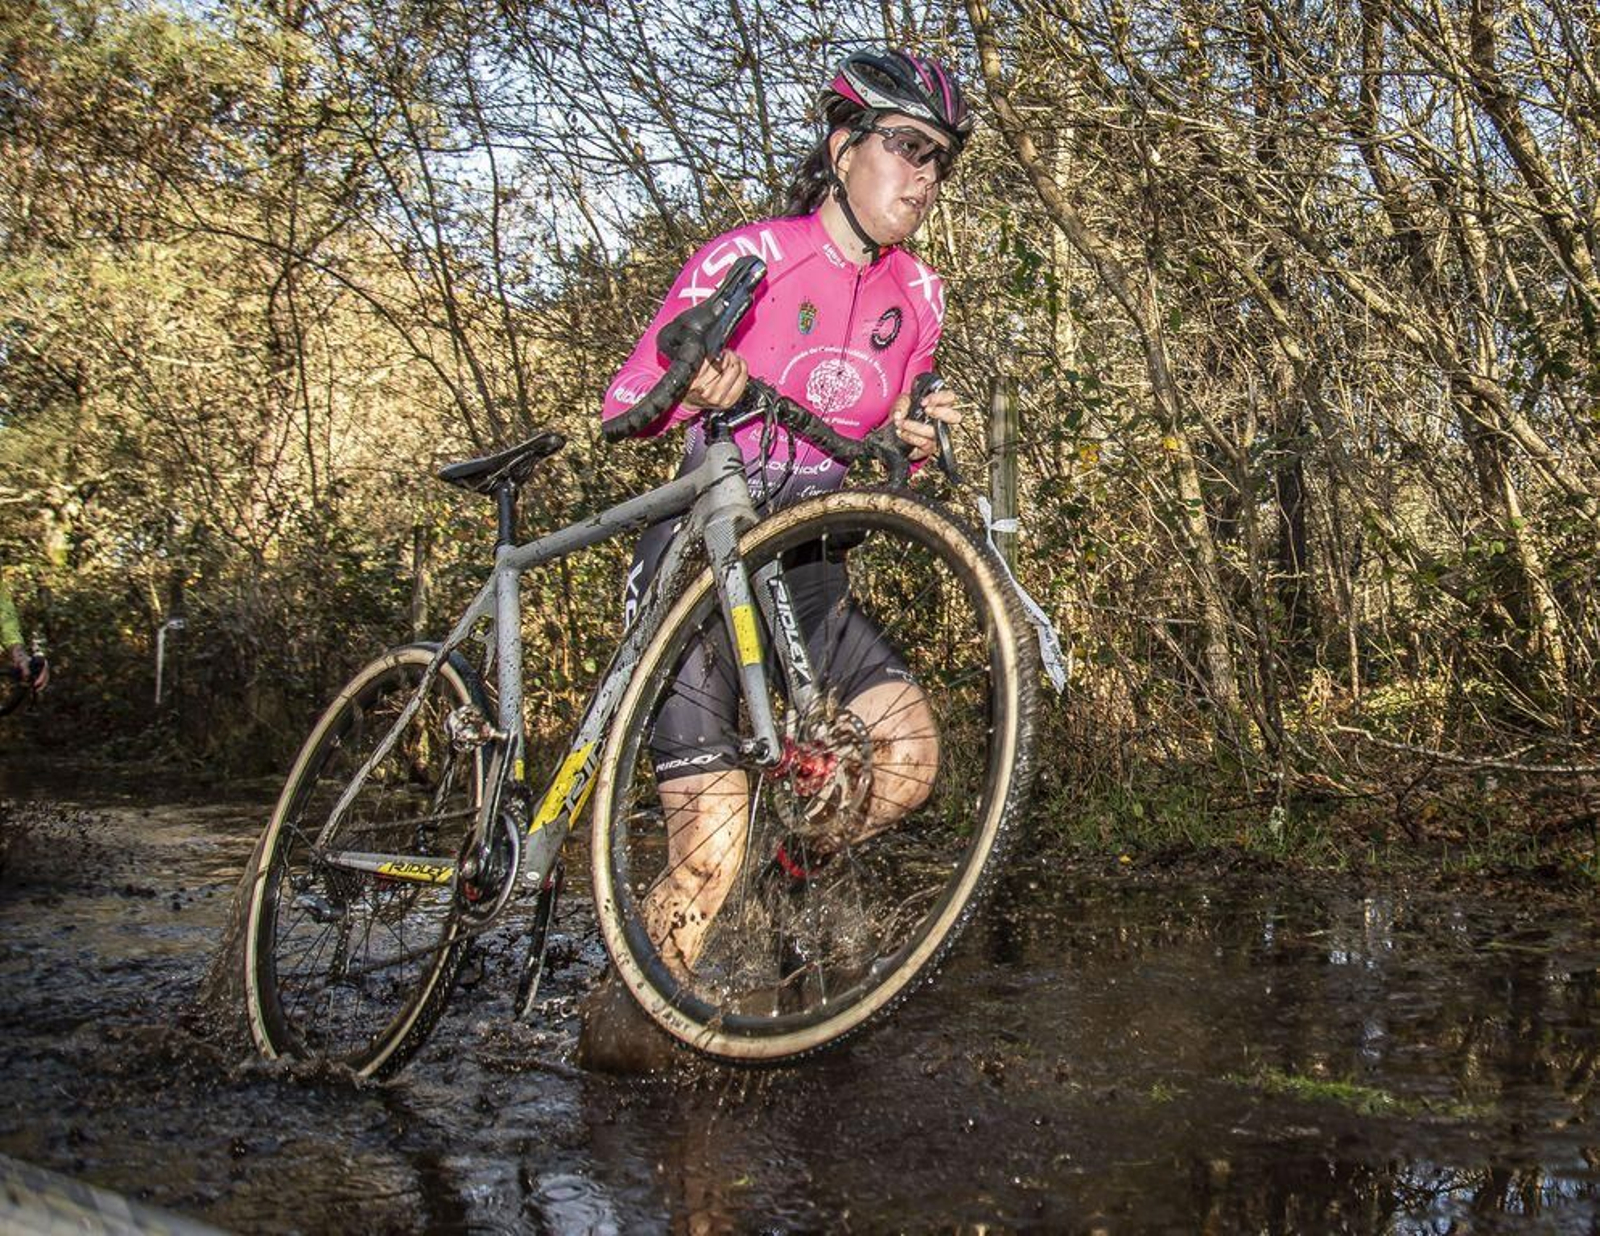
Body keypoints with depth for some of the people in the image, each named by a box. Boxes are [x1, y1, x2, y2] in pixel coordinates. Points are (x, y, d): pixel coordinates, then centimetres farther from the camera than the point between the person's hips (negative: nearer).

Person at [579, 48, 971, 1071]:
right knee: (711, 841, -12)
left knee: (907, 748, -17)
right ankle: (620, 1027, 11)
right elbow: (626, 403, -9)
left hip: (804, 569, 6)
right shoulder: (750, 258, -11)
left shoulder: (917, 296, 5)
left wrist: (910, 439, -9)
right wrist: (697, 384, -31)